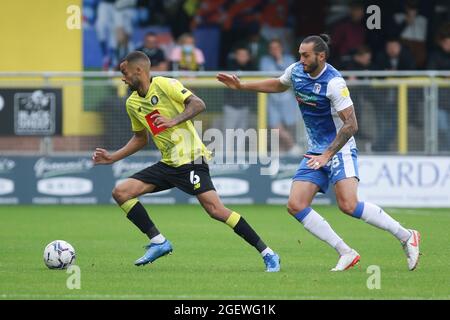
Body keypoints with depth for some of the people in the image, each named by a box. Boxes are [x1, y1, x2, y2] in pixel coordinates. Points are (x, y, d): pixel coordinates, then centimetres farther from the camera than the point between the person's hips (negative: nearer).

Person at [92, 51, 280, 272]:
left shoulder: (164, 84, -8)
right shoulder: (132, 104, 15)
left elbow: (198, 104, -19)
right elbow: (140, 138, 27)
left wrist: (173, 121, -31)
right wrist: (113, 158, 21)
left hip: (190, 159, -8)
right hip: (168, 163, 8)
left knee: (214, 209, -20)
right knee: (121, 193, -2)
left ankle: (268, 254, -14)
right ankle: (158, 242, 1)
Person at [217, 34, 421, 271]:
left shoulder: (334, 82, -20)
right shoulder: (296, 71, 3)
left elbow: (351, 125, -21)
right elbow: (278, 85, 28)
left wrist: (327, 155, -24)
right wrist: (241, 86, 25)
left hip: (340, 149, -8)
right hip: (316, 151, 8)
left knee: (348, 205, -25)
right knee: (296, 206, -6)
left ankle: (406, 237, -10)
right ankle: (346, 253, -4)